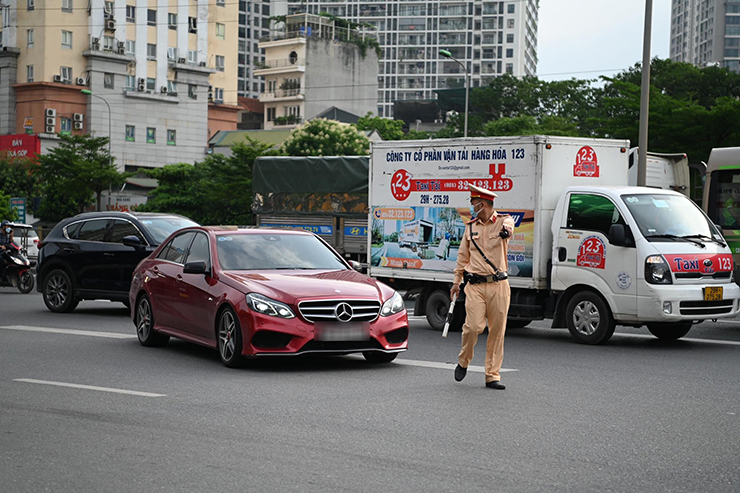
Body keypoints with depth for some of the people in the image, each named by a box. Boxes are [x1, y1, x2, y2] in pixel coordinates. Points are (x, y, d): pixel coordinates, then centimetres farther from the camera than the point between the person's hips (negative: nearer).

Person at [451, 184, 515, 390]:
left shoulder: (503, 221, 3)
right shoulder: (470, 227, 13)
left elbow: (508, 226, -22)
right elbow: (463, 256, 19)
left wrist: (506, 230, -45)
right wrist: (456, 281, 17)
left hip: (499, 286, -1)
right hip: (475, 286, 1)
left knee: (497, 331, 1)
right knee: (474, 326, -12)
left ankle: (492, 375, 10)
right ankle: (463, 362, 14)